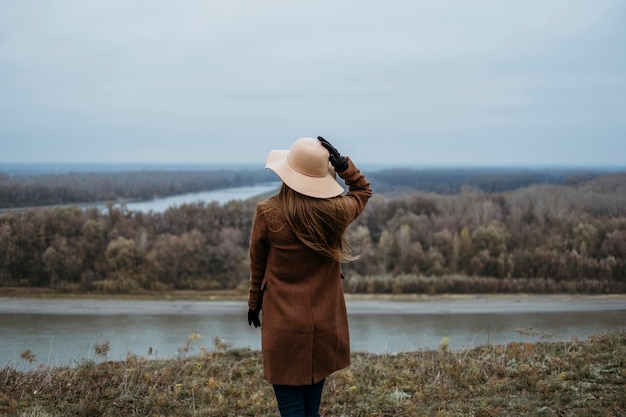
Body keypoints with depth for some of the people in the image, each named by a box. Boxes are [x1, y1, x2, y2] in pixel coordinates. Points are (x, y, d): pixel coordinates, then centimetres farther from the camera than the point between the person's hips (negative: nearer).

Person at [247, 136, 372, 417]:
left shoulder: (268, 213, -13)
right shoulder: (336, 211, -9)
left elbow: (257, 266, 2)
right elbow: (363, 190, 15)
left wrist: (254, 303, 18)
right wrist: (343, 165, -3)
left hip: (283, 324, -3)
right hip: (324, 324, 3)